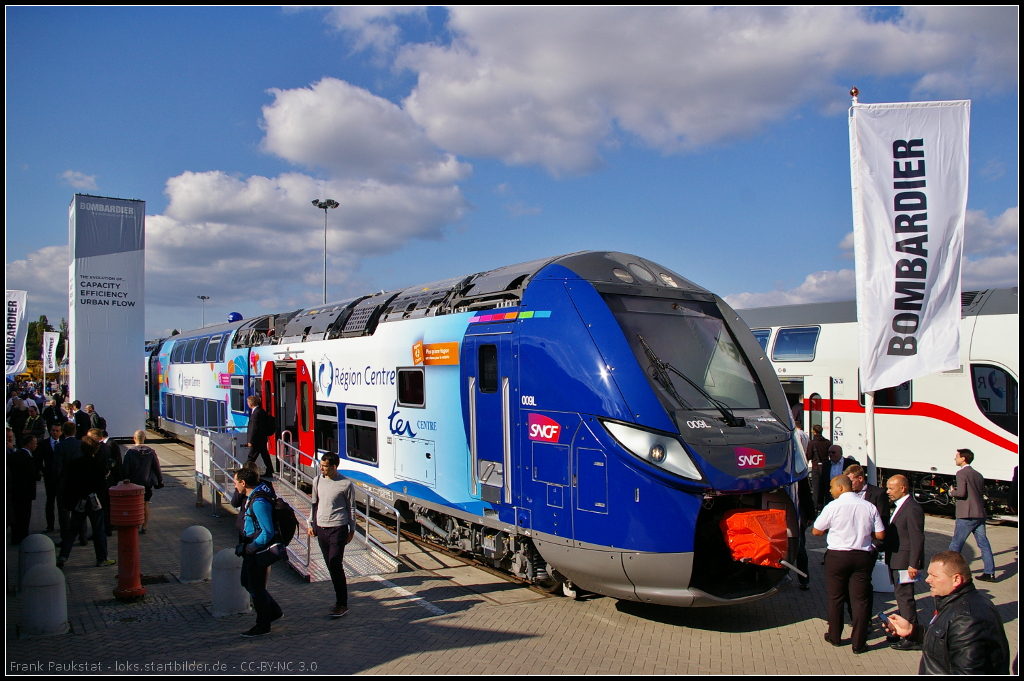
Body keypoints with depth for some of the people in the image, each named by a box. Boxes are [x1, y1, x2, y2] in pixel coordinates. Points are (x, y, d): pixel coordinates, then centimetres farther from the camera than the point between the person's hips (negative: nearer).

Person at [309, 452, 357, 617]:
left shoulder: (346, 484, -9)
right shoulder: (317, 481, 5)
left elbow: (351, 508, -1)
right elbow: (314, 503, 15)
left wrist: (352, 529, 1)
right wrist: (311, 524, 13)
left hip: (338, 529, -5)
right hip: (321, 528, 5)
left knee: (336, 565, -9)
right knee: (331, 566, 10)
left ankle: (342, 605, -2)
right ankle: (341, 599, 21)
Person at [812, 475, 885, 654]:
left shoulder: (833, 507, -10)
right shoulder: (869, 507, 0)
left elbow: (816, 531, -4)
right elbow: (880, 534, 2)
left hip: (837, 556, -2)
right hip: (862, 557, 3)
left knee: (835, 598, 12)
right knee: (860, 599, 7)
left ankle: (834, 636, 24)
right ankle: (859, 643, 11)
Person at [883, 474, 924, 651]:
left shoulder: (912, 509, -19)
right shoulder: (900, 506, 13)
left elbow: (917, 539, -21)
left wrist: (913, 564, -22)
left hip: (904, 561, -10)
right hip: (896, 561, 10)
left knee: (904, 597, -5)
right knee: (901, 596, 17)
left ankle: (913, 638, 2)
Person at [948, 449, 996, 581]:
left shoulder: (961, 473, -10)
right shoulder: (978, 475, 15)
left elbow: (961, 493, -19)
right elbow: (982, 493, 17)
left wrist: (952, 492, -1)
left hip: (966, 515, -8)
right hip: (980, 515, 8)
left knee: (956, 544, 0)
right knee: (983, 543, 9)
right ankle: (990, 573, 10)